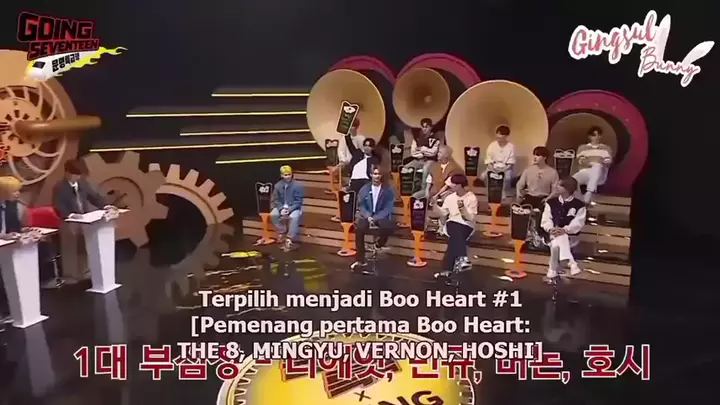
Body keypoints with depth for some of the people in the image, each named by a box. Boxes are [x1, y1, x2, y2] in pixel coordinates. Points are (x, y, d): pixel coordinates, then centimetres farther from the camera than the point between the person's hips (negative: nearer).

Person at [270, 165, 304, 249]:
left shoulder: (297, 186, -13)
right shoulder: (278, 186, -3)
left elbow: (298, 201, -13)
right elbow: (276, 200, -1)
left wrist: (289, 209, -25)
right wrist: (281, 209, -19)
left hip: (295, 208, -4)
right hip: (282, 207, 4)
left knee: (293, 217, -35)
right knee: (273, 215, -24)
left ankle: (289, 238, -21)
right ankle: (282, 232, -1)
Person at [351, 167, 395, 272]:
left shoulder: (388, 190, 0)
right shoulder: (364, 189, 6)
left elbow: (388, 208, -6)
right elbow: (361, 205, 3)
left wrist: (375, 218, -19)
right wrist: (368, 217, -17)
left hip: (382, 216, -1)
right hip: (367, 216, 1)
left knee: (388, 226, -35)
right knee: (359, 229, -30)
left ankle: (379, 244, 0)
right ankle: (360, 260, -20)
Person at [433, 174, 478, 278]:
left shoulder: (472, 198, -3)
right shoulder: (450, 197, 11)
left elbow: (470, 218, -9)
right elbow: (443, 213, 11)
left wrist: (462, 208, -24)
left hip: (467, 226, -3)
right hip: (452, 225, 3)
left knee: (454, 238, -33)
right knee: (456, 230, -35)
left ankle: (448, 269, -35)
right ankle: (462, 258, -48)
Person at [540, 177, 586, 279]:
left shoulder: (579, 205, -1)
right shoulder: (551, 202, 9)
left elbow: (578, 223, -10)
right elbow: (546, 219, 3)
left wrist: (564, 230, -26)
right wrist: (551, 229, -19)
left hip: (570, 236, -2)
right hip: (554, 234, 2)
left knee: (556, 244, -33)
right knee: (561, 238, -35)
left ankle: (553, 270, -25)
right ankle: (572, 263, -44)